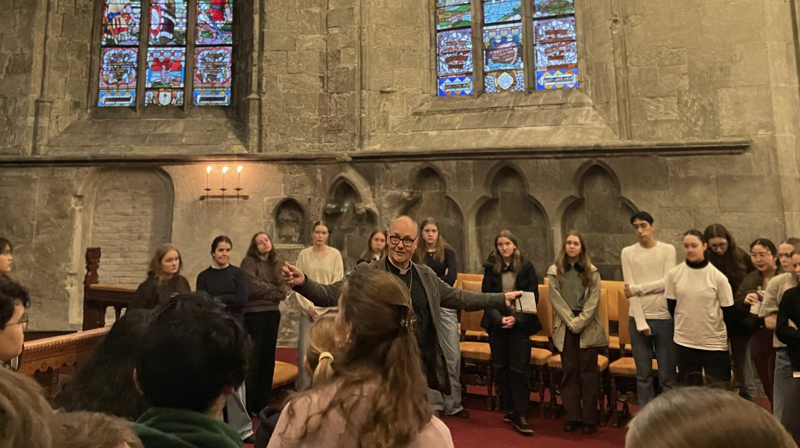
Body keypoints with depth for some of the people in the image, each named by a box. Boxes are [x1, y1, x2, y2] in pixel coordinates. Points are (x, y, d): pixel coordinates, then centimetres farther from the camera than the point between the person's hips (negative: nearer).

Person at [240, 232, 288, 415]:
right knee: (253, 357, -3)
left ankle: (263, 403, 19)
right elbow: (254, 288, -14)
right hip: (254, 313, -6)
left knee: (268, 357, 9)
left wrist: (266, 290, -9)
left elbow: (282, 289, 6)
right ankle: (248, 404, 6)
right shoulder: (249, 262, -3)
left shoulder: (276, 263, 14)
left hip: (272, 312, 6)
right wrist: (273, 291, -2)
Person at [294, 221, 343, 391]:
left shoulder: (335, 254, 1)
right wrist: (308, 306, -5)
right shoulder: (304, 254, 5)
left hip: (329, 309, -1)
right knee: (304, 350, -3)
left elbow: (338, 283, 0)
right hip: (309, 309, 1)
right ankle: (303, 390, 8)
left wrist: (324, 305, -6)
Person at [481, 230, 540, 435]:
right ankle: (509, 409, 22)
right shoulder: (491, 267, 3)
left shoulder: (526, 266, -1)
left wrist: (516, 318, -13)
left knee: (519, 369, -4)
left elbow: (533, 297, -2)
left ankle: (519, 417, 1)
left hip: (520, 323, -2)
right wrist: (498, 318, -12)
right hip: (497, 323, 2)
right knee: (500, 367, 7)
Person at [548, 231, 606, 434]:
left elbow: (593, 301, -4)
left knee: (588, 373, 2)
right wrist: (570, 321, -10)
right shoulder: (554, 271, 3)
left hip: (588, 328, -1)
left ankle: (589, 419, 11)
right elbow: (556, 299, -2)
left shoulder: (592, 272, 2)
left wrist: (579, 323, -12)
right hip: (565, 328, 1)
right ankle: (573, 417, 15)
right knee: (570, 372, 6)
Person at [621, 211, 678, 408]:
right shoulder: (628, 252, 3)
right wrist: (641, 322, -9)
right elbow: (629, 290, -4)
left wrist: (637, 288, -9)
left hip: (664, 318, -1)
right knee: (643, 374, 9)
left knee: (668, 374, 6)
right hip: (637, 318, 1)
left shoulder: (668, 250, 2)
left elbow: (667, 283, -9)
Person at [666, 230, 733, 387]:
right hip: (684, 341, 2)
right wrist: (679, 327, 8)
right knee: (689, 388, 15)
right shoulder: (674, 274, -5)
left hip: (714, 342, -2)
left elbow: (728, 311, -3)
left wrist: (731, 341, 0)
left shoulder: (718, 276, -10)